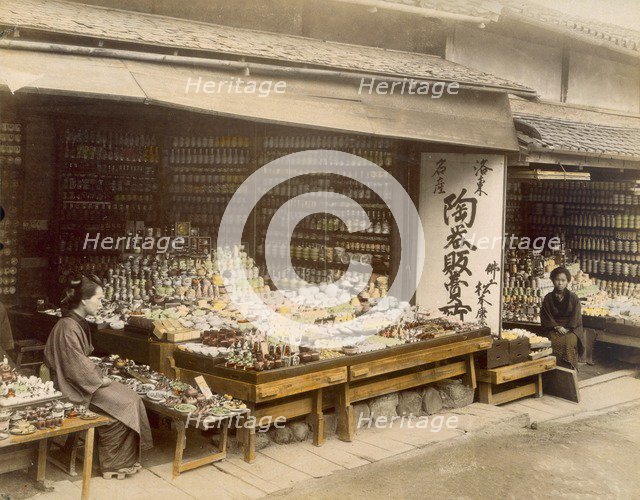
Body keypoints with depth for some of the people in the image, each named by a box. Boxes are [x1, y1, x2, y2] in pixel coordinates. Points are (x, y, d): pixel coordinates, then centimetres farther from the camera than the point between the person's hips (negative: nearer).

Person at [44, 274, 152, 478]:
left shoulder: (79, 323, 9)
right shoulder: (67, 327, -22)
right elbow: (75, 365, -23)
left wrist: (99, 375, 5)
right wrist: (99, 381, -13)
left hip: (87, 379, 10)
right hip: (74, 385, -10)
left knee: (132, 399, -3)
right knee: (122, 404, -17)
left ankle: (126, 458, 2)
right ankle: (114, 463, -3)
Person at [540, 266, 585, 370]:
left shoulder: (573, 297, 4)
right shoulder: (548, 298, 6)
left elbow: (576, 316, 0)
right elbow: (546, 316, 3)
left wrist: (567, 329, -13)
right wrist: (557, 327, -11)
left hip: (571, 328, 0)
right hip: (554, 327, 0)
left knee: (570, 341, -31)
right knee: (556, 341, -30)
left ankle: (570, 367, -22)